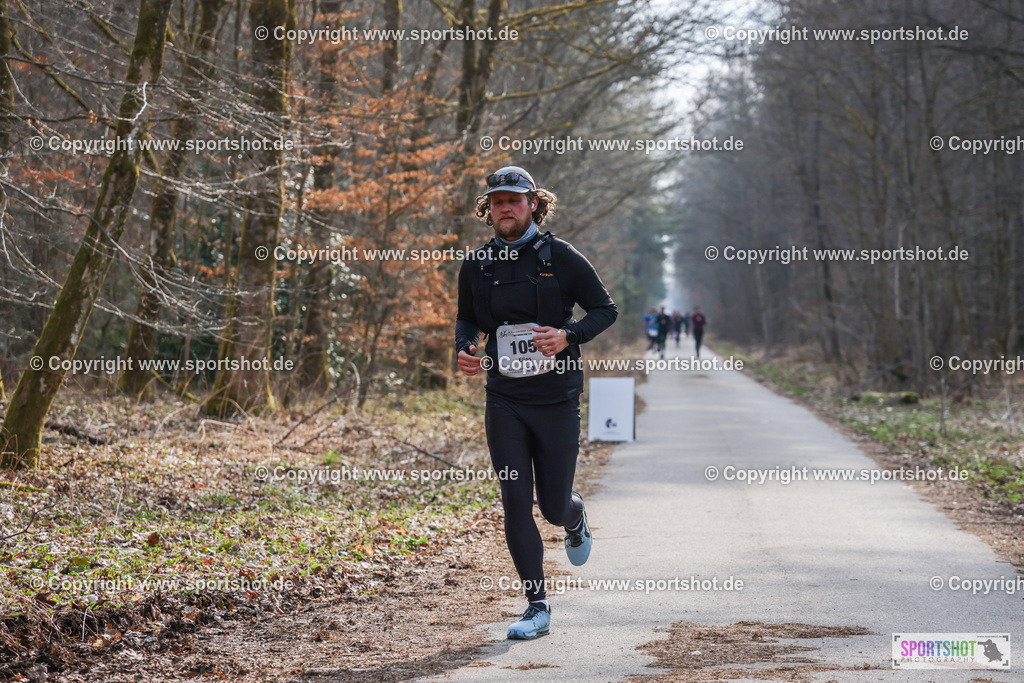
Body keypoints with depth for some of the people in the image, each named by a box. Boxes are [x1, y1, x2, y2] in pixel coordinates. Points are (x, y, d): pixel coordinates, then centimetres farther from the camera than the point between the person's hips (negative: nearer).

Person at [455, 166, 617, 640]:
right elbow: (467, 319, 19)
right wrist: (463, 350, -3)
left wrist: (568, 336, -18)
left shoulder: (560, 258, -5)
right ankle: (537, 608, 5)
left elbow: (605, 309, 0)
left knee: (554, 507, 4)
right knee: (516, 504, -4)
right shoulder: (476, 266, 4)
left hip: (556, 400, -2)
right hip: (504, 401, 2)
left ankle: (575, 518, 43)